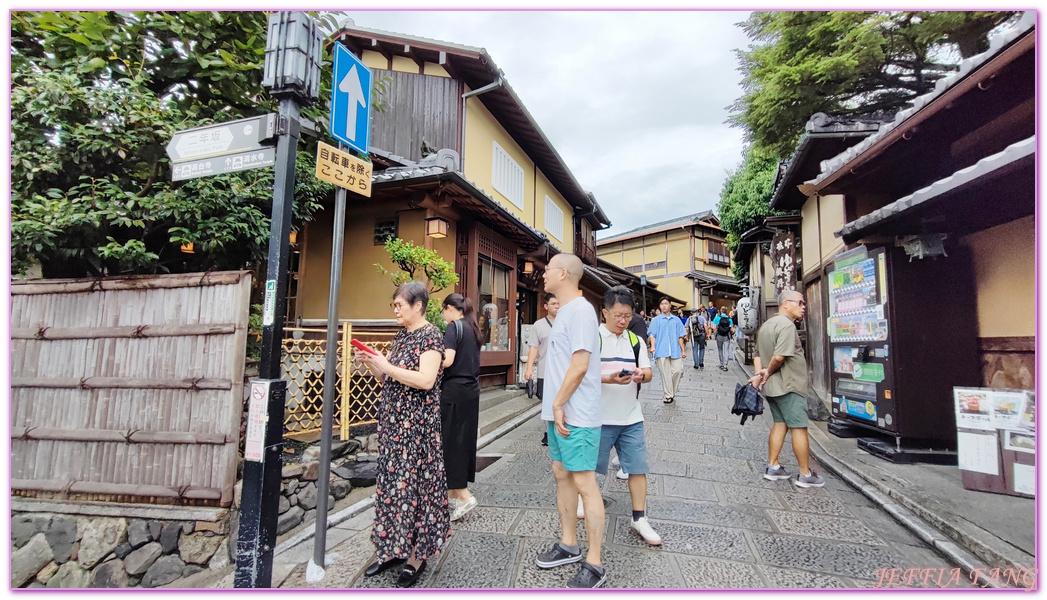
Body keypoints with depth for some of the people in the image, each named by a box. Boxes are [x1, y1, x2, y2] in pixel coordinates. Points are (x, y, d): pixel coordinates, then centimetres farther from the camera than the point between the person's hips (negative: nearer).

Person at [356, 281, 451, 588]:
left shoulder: (430, 335, -11)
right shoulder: (401, 336, 13)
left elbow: (426, 380, -23)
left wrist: (387, 366, -21)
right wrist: (370, 364, 2)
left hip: (417, 424, -8)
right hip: (393, 422, 8)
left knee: (413, 485, 0)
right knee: (391, 483, 13)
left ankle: (416, 557, 16)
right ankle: (394, 549, 28)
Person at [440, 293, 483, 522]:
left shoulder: (454, 327, -11)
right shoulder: (472, 328, 13)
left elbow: (448, 360, -20)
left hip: (454, 391, -8)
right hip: (472, 390, 8)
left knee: (450, 440, 0)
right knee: (465, 440, 12)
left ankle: (463, 495, -1)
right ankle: (454, 492, 24)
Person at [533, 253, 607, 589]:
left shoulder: (581, 310, -16)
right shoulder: (564, 311, 15)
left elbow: (580, 364, -21)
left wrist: (559, 404, -15)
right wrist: (552, 407, 17)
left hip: (577, 416, -10)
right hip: (560, 413, 10)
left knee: (584, 484, -2)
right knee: (562, 475, 18)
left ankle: (594, 565, 11)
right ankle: (569, 545, 34)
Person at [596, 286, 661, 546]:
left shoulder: (635, 340, 9)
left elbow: (648, 372, 9)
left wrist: (642, 374, -15)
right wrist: (610, 379, -28)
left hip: (631, 418, 4)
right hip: (601, 417, -4)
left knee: (638, 467, 6)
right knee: (591, 466, 11)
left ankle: (639, 519, 19)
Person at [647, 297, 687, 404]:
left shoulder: (676, 320, 12)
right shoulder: (656, 320, 6)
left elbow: (680, 336, 14)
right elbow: (652, 335, 0)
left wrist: (683, 350, 10)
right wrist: (653, 346, -15)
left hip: (675, 351, 2)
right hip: (662, 351, -2)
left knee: (678, 370, -6)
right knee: (665, 374, 0)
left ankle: (672, 392, 16)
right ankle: (668, 395, 11)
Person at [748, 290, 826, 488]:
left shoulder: (767, 325, 14)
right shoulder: (787, 325, -17)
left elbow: (758, 354, 15)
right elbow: (779, 357, -27)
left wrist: (759, 373, 3)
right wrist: (768, 373, -11)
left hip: (771, 387, 9)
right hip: (788, 386, -9)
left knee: (779, 424, 15)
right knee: (799, 428, 1)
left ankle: (773, 467, 20)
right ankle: (805, 474, 10)